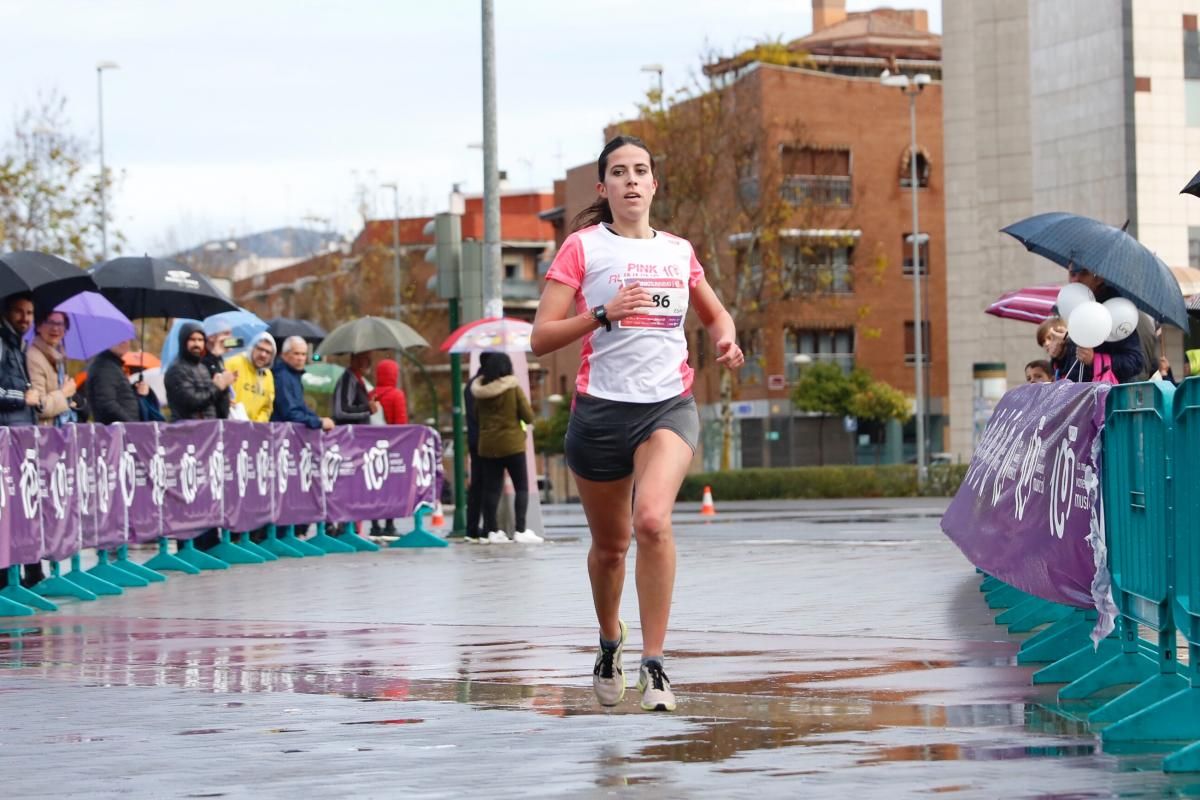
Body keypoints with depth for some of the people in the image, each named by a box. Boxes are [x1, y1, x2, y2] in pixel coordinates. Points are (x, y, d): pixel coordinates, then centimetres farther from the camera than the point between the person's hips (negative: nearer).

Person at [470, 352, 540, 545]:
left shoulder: (480, 391, 1)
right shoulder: (513, 388, -8)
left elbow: (477, 417, 11)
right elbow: (528, 417, -7)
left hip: (487, 446, 4)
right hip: (512, 445, -4)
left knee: (491, 488, 8)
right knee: (521, 487, 3)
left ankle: (492, 530, 8)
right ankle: (520, 530, -5)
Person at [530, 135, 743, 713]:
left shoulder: (678, 251, 11)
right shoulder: (583, 247, 1)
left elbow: (715, 314, 28)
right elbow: (541, 338, -6)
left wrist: (726, 339, 5)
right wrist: (603, 313, -19)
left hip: (670, 405, 1)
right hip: (601, 408, -1)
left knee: (652, 519, -25)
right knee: (609, 545, 11)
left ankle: (654, 664, -18)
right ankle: (610, 640, 42)